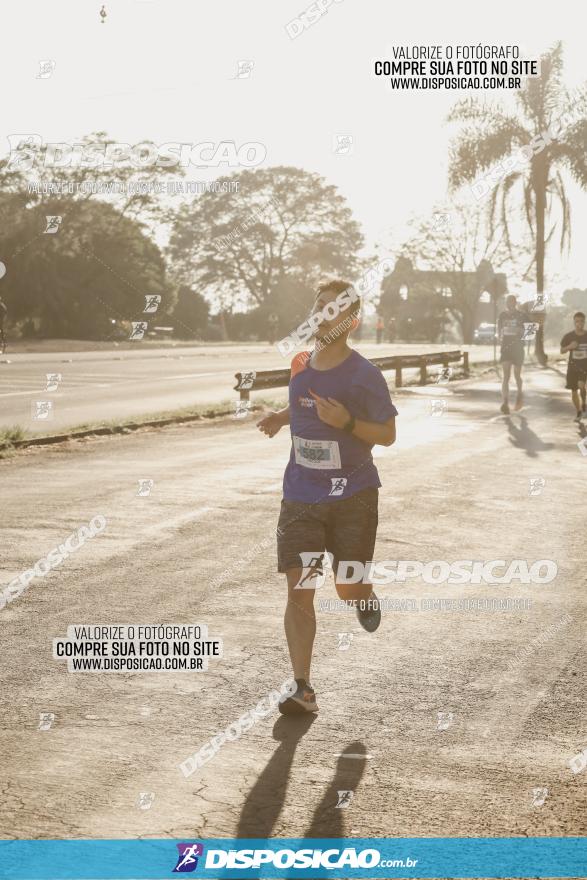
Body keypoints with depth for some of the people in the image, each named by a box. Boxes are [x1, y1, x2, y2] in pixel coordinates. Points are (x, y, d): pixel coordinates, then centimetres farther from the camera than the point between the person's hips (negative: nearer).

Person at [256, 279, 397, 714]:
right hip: (301, 496, 4)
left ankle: (367, 596, 41)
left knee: (348, 589, 1)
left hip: (353, 495, -3)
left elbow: (388, 434, -6)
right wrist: (281, 418, 5)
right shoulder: (300, 364, 6)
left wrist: (347, 422, -22)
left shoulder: (365, 374, -10)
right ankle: (303, 689, -2)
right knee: (299, 591, -6)